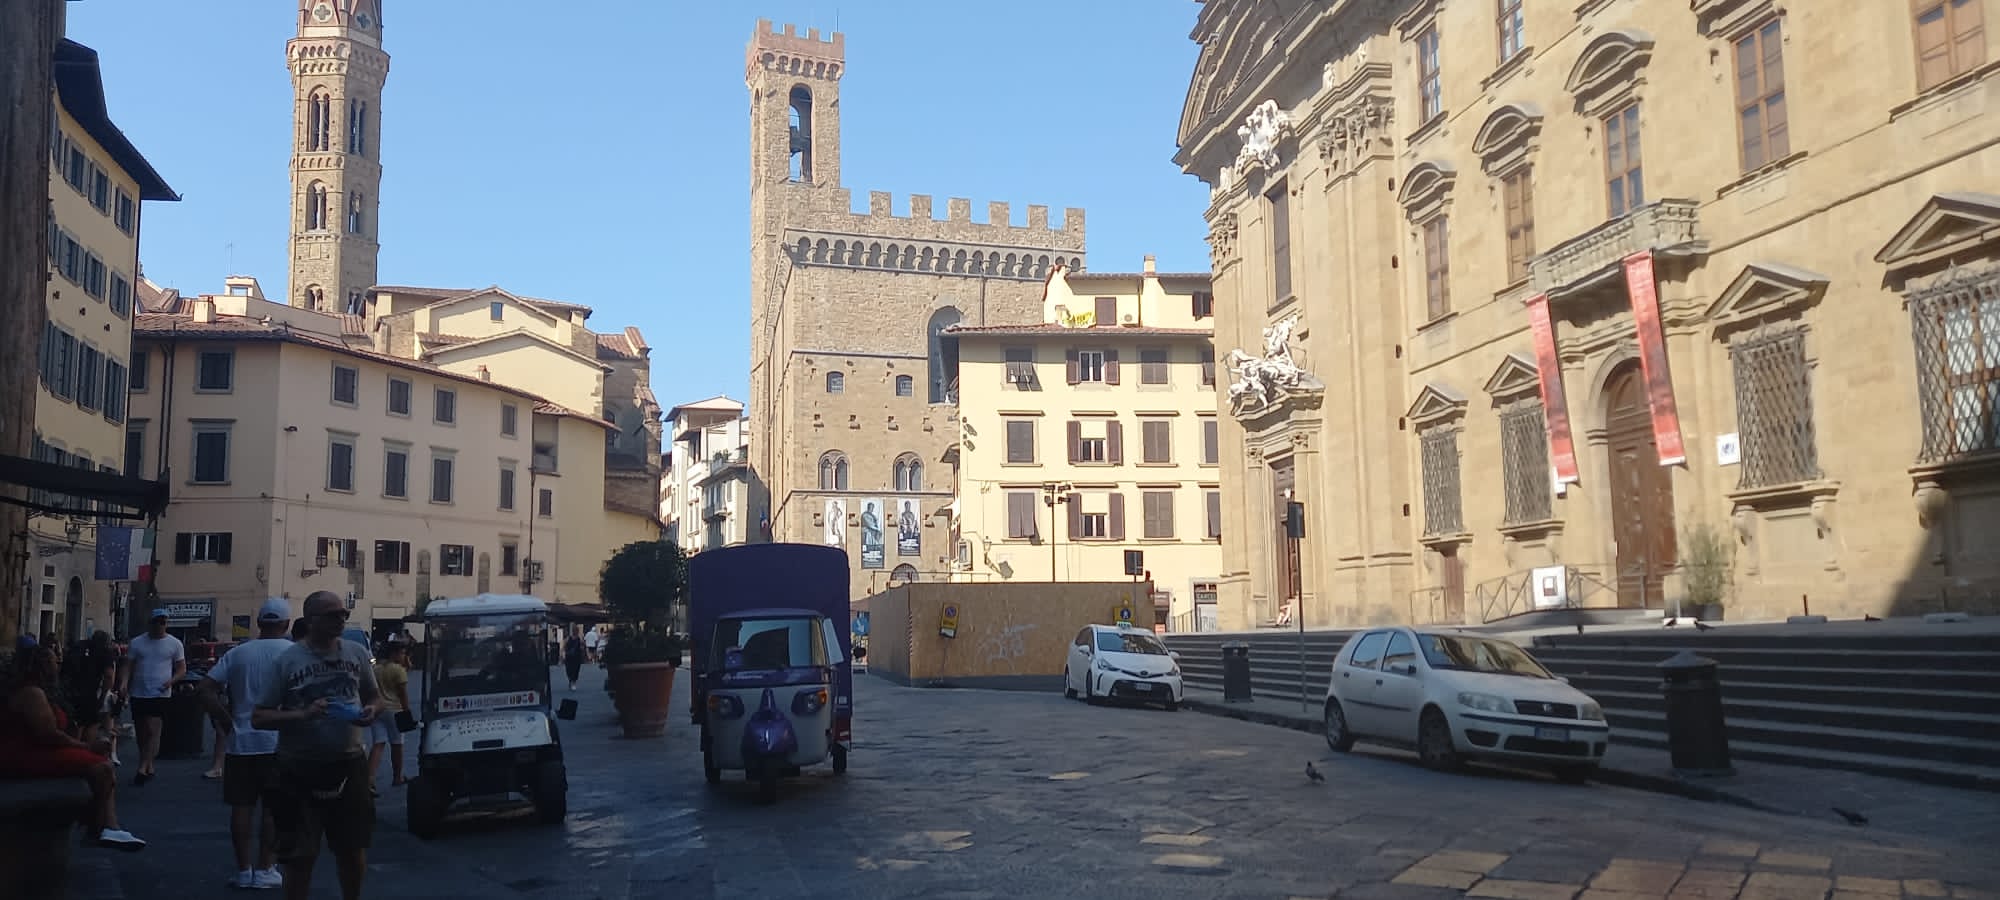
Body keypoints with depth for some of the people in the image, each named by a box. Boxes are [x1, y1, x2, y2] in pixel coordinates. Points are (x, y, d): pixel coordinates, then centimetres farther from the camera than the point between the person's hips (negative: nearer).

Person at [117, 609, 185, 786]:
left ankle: (142, 769, -14)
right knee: (140, 732, 10)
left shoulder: (174, 643, 2)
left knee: (153, 731, -13)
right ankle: (149, 768, 22)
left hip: (160, 694, -3)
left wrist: (172, 680, -13)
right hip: (138, 693, 3)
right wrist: (124, 682, -13)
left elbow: (182, 668, 6)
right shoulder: (137, 642, 6)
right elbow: (129, 666, 5)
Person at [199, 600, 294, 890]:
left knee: (242, 806, 8)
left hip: (240, 742, 3)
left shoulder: (237, 653, 5)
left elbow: (206, 691, 0)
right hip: (278, 742, -3)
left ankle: (243, 870, 12)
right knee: (274, 807, 4)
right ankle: (265, 870, 6)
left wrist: (227, 722, 5)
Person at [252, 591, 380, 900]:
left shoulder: (357, 653, 1)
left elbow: (375, 697, 14)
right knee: (300, 856, 6)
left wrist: (371, 711, -9)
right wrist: (303, 715, -22)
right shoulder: (287, 660, -9)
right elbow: (258, 718, -7)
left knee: (353, 850, 15)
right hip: (300, 770, -3)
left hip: (348, 765, 3)